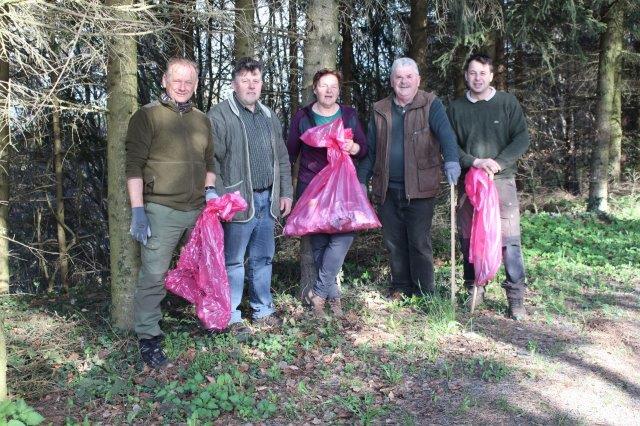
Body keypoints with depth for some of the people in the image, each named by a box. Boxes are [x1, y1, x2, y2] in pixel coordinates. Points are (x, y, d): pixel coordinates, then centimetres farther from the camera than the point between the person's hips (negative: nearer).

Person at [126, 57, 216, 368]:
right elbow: (134, 165, -9)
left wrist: (209, 190, 6)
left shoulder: (201, 120, 14)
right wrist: (138, 210, -14)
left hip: (199, 210, 6)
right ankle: (148, 337, 7)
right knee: (153, 275, -5)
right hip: (161, 210, -6)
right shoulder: (147, 116, -4)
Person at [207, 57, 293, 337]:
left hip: (268, 200, 6)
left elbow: (282, 159, 20)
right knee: (234, 260, 1)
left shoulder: (269, 117, 17)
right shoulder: (220, 116, -6)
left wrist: (286, 192, 14)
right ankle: (231, 317, 12)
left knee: (263, 258, 14)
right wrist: (220, 198, -16)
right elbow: (211, 161, -11)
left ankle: (263, 310, 27)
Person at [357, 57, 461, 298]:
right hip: (387, 189, 4)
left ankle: (424, 293, 10)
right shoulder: (380, 111, 12)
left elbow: (445, 133, -16)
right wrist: (361, 180, 11)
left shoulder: (430, 105, 0)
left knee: (419, 242, -1)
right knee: (393, 242, 9)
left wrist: (451, 160, -34)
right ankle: (400, 287, 23)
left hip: (419, 188, -4)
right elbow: (370, 150, 15)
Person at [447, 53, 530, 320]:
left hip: (502, 180, -2)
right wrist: (475, 162, -13)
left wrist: (497, 164, -12)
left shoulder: (507, 102, 4)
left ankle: (516, 298, 0)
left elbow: (522, 139, 0)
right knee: (468, 238, 5)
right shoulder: (457, 108, 9)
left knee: (509, 240, -7)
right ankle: (473, 292, 18)